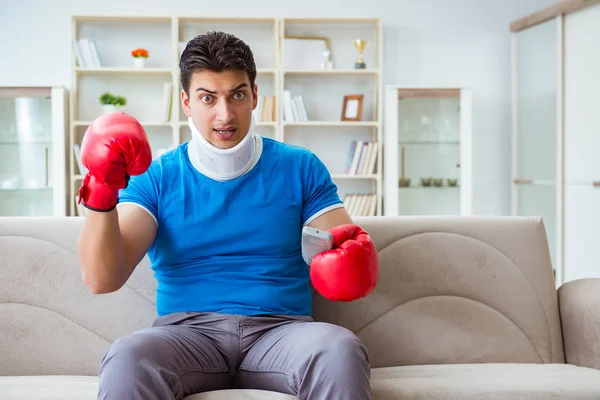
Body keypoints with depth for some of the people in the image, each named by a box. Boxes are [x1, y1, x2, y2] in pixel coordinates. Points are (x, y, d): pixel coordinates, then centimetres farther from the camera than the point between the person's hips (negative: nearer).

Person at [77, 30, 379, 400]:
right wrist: (102, 195, -20)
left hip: (281, 330, 1)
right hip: (187, 331, 0)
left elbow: (348, 248, 5)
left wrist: (355, 257, -20)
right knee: (126, 359, -34)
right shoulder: (156, 177, 8)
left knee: (341, 350, -34)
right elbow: (101, 280, -3)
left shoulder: (300, 169, 10)